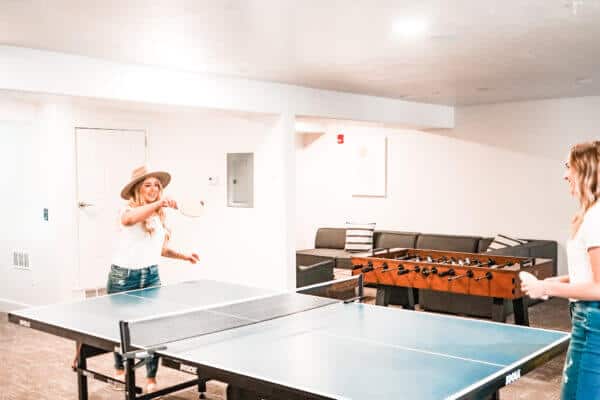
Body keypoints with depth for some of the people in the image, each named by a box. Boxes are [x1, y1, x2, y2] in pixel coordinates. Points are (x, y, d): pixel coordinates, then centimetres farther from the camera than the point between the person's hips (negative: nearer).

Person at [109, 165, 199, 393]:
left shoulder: (160, 217, 8)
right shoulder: (129, 210, -12)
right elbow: (128, 219, -40)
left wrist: (183, 256, 7)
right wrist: (158, 203, -53)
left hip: (151, 275, 5)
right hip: (124, 276, -4)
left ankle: (151, 379, 11)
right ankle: (120, 370, 36)